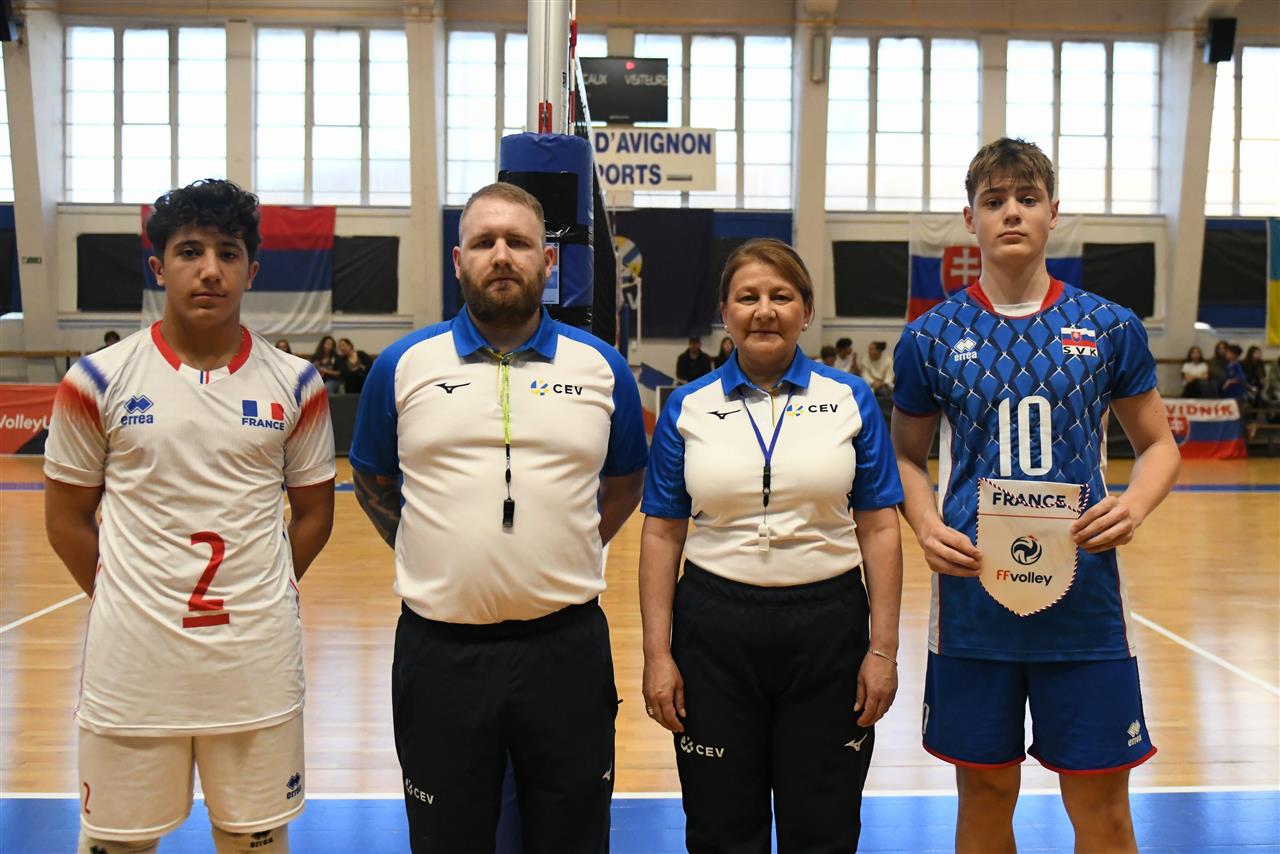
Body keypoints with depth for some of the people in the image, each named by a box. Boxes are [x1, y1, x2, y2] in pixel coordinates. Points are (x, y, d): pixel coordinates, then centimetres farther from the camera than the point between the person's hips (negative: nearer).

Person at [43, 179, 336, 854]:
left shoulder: (295, 384, 2)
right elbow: (66, 519, 5)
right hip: (133, 655, -1)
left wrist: (256, 598, 5)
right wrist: (123, 600, 3)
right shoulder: (98, 381, -2)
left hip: (258, 659, 1)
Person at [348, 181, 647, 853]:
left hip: (567, 648, 1)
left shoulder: (601, 367, 3)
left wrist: (566, 555, 7)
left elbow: (624, 482, 16)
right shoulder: (404, 366, 2)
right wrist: (430, 556, 6)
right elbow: (372, 481, 14)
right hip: (440, 650, 0)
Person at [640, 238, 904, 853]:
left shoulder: (851, 400, 1)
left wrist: (883, 649, -4)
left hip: (827, 628, 0)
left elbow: (879, 529, 1)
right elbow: (662, 535, 2)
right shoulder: (688, 407, 2)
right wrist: (657, 653, -3)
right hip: (715, 629, 0)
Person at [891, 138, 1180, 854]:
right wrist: (927, 525, -10)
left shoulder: (1111, 328, 2)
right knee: (985, 795, 12)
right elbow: (908, 456, 10)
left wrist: (1136, 504, -11)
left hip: (1085, 604, 0)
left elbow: (1159, 444, 10)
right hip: (973, 602, 0)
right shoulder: (930, 338, 2)